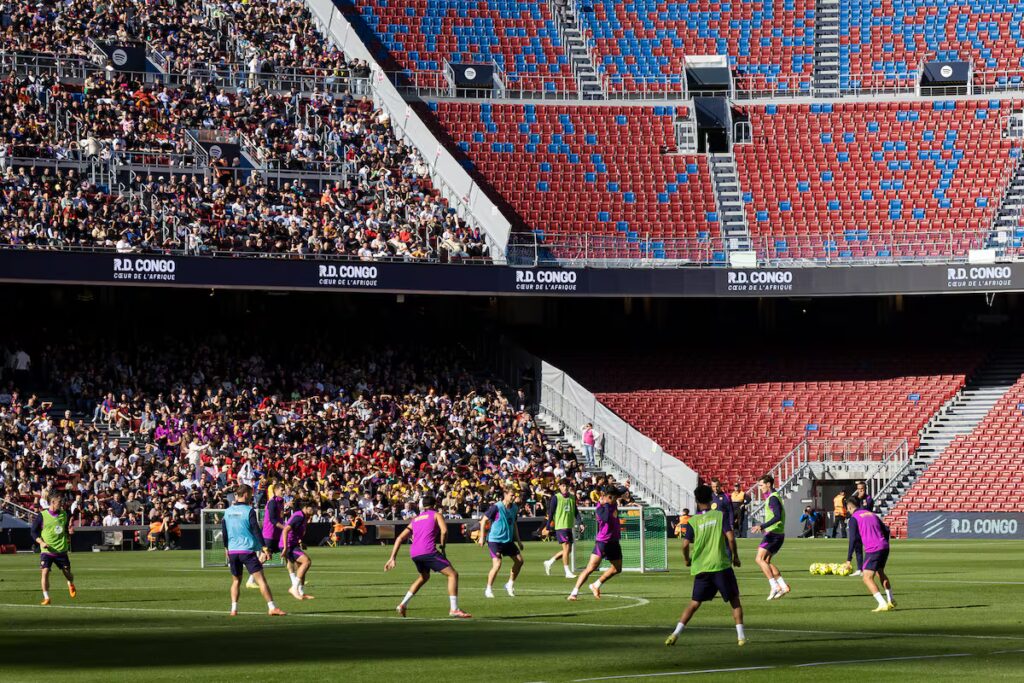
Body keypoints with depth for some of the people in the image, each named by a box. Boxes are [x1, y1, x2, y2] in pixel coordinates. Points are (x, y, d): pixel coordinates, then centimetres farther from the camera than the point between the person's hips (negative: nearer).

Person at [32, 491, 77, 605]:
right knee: (45, 572, -16)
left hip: (61, 550, 3)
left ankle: (71, 584, 44)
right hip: (46, 550, -3)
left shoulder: (64, 514, 3)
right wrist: (41, 542, -15)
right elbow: (34, 532, 0)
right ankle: (46, 597, -6)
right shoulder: (42, 516, -7)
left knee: (67, 573, 8)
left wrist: (68, 538, -1)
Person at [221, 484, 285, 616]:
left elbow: (224, 531, 15)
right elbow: (256, 530, -11)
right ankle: (271, 607, -15)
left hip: (232, 551, 5)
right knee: (260, 578, -8)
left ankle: (234, 609, 6)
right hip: (247, 550, -5)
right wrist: (264, 548, -8)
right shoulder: (249, 511, -7)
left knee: (236, 580, 16)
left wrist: (226, 548, 28)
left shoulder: (228, 511, 9)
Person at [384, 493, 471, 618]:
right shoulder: (436, 515, 12)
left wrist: (392, 558, 17)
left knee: (424, 577, 33)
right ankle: (454, 609, -13)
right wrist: (442, 546, 7)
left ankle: (403, 605, 31)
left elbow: (400, 538, 20)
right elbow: (444, 531, -7)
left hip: (413, 553, 7)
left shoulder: (415, 520, 26)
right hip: (428, 551, -6)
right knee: (452, 574, -1)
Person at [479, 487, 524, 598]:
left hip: (508, 540, 7)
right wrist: (482, 537, -10)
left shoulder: (514, 508, 4)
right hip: (495, 540, -7)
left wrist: (518, 540, 19)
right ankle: (488, 590, -1)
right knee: (497, 564, -17)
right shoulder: (496, 507, -15)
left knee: (519, 560, 3)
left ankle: (510, 585, 21)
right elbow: (484, 520, -8)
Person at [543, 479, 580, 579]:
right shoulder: (556, 498, -6)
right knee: (566, 548, -11)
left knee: (568, 550, 9)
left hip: (569, 526, 7)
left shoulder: (572, 497, 10)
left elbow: (576, 512, 15)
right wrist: (548, 527, -8)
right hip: (560, 526, -7)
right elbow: (551, 512, -6)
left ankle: (549, 562, 24)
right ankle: (567, 572, -4)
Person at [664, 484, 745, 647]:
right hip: (721, 566, -1)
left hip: (701, 568, 2)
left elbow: (685, 544, -7)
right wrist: (735, 556, 4)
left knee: (694, 603, 9)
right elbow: (730, 537, -10)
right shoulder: (720, 516, -1)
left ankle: (675, 634, -1)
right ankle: (741, 635, 1)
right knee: (734, 600, 10)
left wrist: (687, 559, 12)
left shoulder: (693, 521, 1)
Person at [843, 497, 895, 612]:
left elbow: (853, 539, -9)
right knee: (880, 572, 28)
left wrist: (849, 559, -8)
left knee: (867, 578, -3)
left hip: (872, 550, -7)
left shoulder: (854, 518, 0)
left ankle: (882, 604, -16)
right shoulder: (871, 514, 21)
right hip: (884, 547, 7)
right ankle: (891, 601, 33)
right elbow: (886, 530, 18)